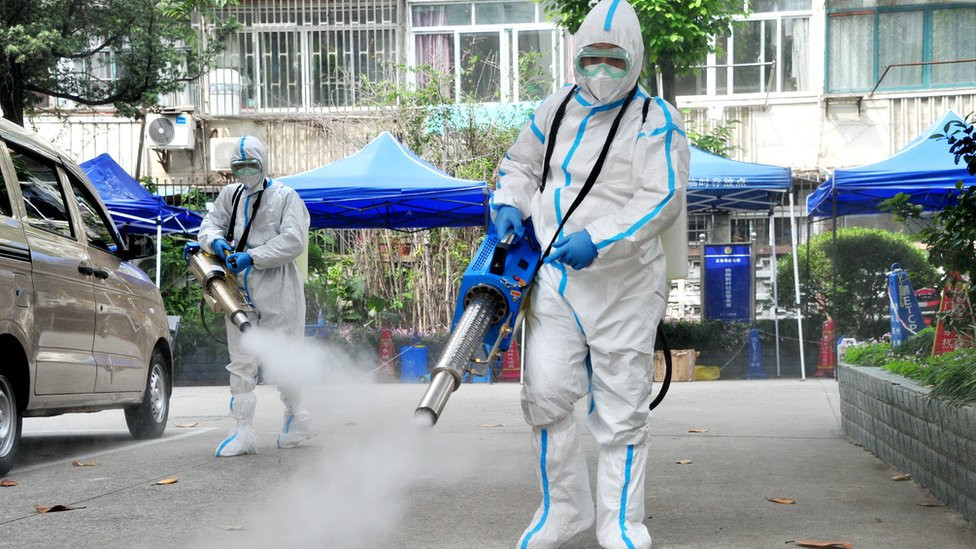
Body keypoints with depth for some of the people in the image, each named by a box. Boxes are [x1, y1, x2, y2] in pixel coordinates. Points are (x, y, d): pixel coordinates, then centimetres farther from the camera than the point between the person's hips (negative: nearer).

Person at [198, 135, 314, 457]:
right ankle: (243, 432, 4)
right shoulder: (230, 196, 15)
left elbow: (293, 241, -12)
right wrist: (218, 242, -12)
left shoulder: (285, 197, -1)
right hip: (240, 289, 5)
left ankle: (296, 417, 25)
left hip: (276, 288, -5)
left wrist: (252, 257, -18)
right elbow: (210, 225, 12)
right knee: (241, 361, 2)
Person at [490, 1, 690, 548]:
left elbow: (663, 199, -15)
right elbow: (520, 165, 25)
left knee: (621, 408, 3)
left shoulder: (655, 121, -5)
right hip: (554, 280, 4)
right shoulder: (557, 109, 11)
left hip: (623, 285, -4)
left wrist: (598, 238, -25)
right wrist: (509, 206, 4)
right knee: (547, 393, -1)